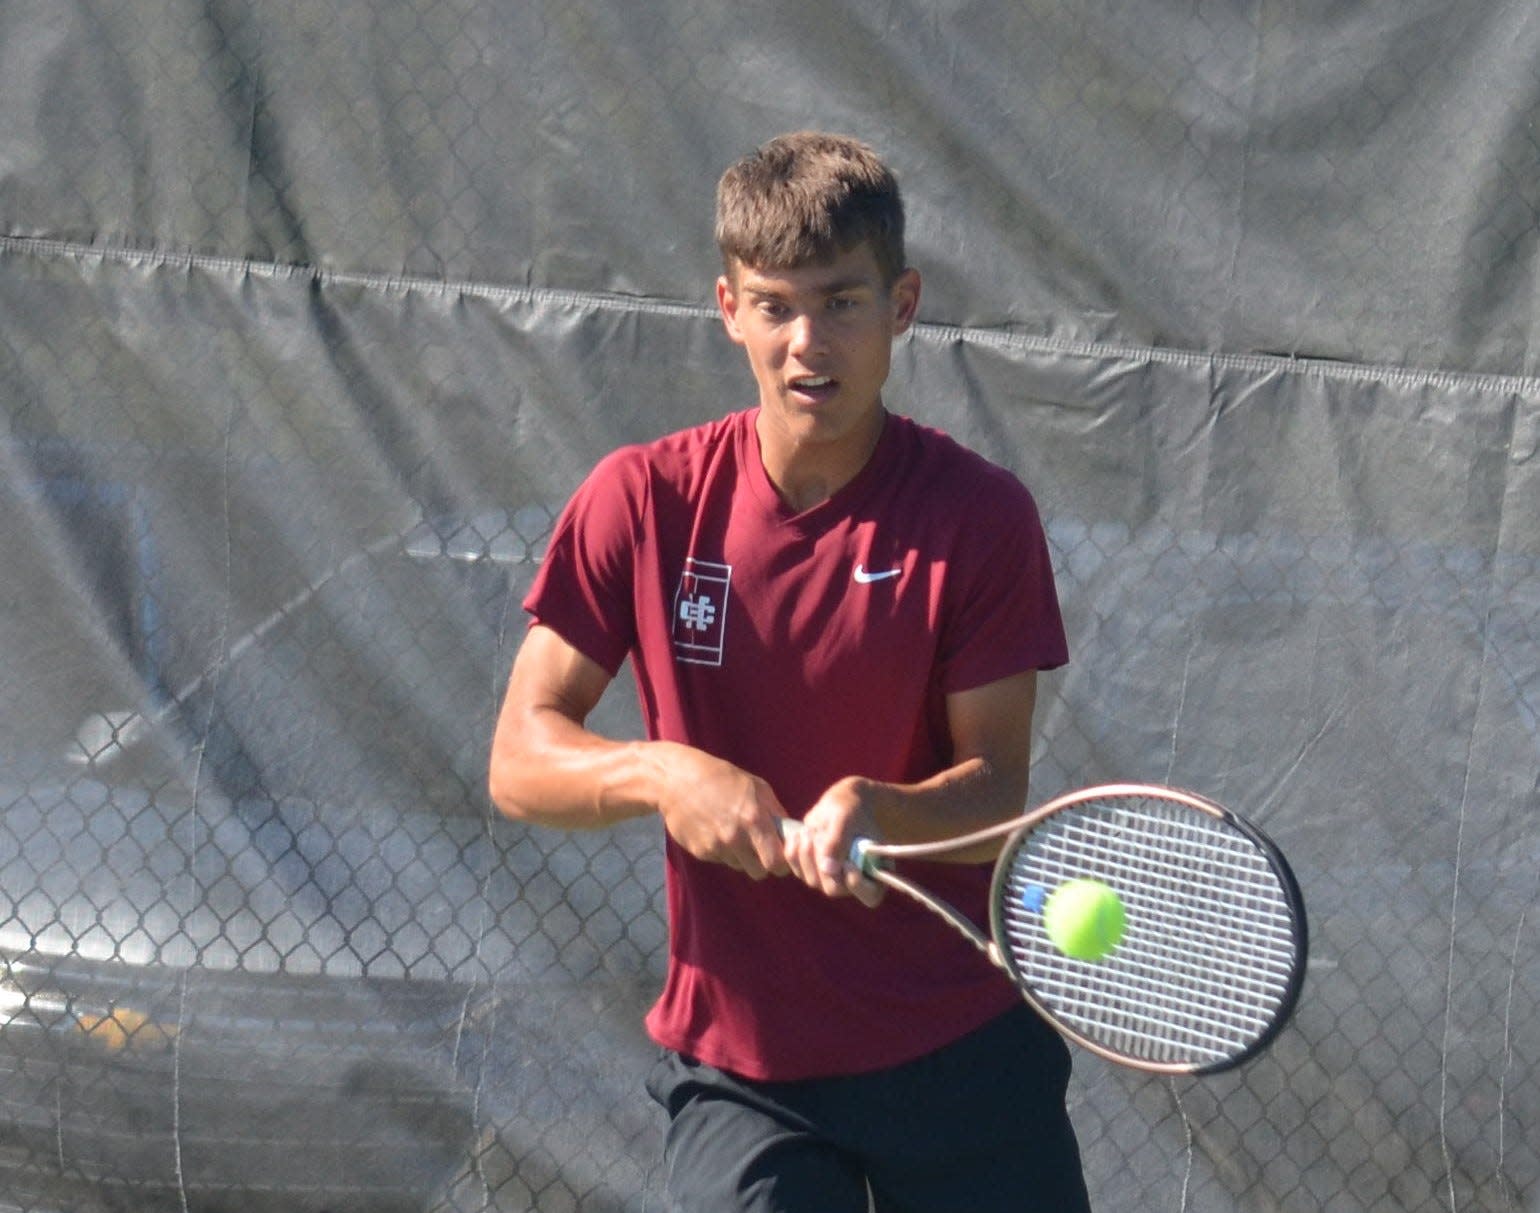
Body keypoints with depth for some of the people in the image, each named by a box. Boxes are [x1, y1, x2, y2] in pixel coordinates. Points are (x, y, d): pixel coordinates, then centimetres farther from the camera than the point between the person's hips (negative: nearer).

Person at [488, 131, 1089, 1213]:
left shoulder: (978, 514, -7)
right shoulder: (643, 501, -4)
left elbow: (998, 785, -7)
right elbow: (520, 760, -3)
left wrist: (878, 810, -28)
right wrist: (662, 772, -22)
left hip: (964, 1050, 0)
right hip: (736, 1057, 0)